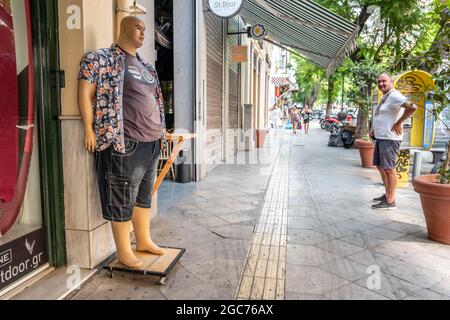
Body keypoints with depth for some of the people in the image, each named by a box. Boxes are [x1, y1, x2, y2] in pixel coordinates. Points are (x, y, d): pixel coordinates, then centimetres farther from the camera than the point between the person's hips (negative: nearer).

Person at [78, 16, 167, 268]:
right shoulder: (101, 59, -3)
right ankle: (124, 250, 15)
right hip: (125, 143, -8)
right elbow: (85, 94, -8)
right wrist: (90, 129, -14)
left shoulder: (145, 66, 20)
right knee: (123, 198, 1)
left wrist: (160, 130, 22)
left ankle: (144, 240, 29)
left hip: (151, 142, 8)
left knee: (144, 194, 16)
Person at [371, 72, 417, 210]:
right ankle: (387, 194, 27)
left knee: (389, 168, -6)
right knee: (380, 166, 16)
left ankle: (390, 201, 1)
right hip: (380, 137, 10)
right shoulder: (385, 97, 17)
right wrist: (374, 129, 17)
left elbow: (412, 107, -29)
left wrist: (398, 123, -22)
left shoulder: (394, 95, -14)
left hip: (389, 139, -10)